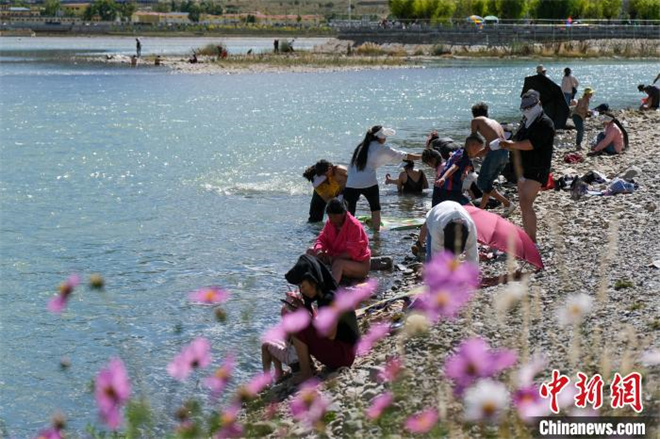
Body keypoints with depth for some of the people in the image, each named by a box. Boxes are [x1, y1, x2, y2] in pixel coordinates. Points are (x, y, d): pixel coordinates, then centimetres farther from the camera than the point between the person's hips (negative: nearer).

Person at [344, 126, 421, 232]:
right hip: (369, 184, -3)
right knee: (375, 208, 20)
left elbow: (350, 169, 15)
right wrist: (423, 156, 17)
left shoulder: (360, 147, 18)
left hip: (351, 185, 3)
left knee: (349, 213, 2)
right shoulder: (381, 149, 3)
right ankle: (376, 231, 22)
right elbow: (405, 156, 8)